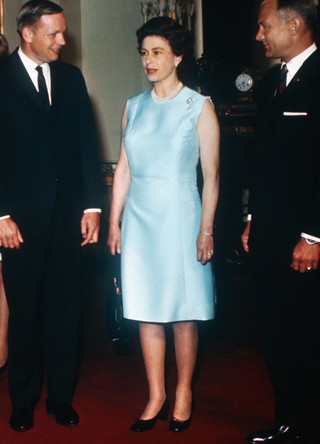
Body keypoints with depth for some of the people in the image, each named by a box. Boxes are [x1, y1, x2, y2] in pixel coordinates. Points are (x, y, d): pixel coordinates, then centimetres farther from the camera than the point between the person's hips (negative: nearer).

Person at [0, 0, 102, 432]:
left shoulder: (71, 78, 10)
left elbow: (87, 142, 8)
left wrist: (92, 205, 2)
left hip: (68, 213, 3)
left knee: (64, 308, 8)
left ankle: (61, 396, 22)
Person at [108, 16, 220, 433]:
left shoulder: (198, 107, -2)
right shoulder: (133, 107, 10)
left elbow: (212, 174, -4)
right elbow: (123, 168, 12)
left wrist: (206, 229, -10)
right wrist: (114, 222, 8)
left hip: (179, 217, -4)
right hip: (139, 218, 4)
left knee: (183, 310, 4)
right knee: (146, 309, 6)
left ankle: (184, 393, 20)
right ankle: (156, 395, 18)